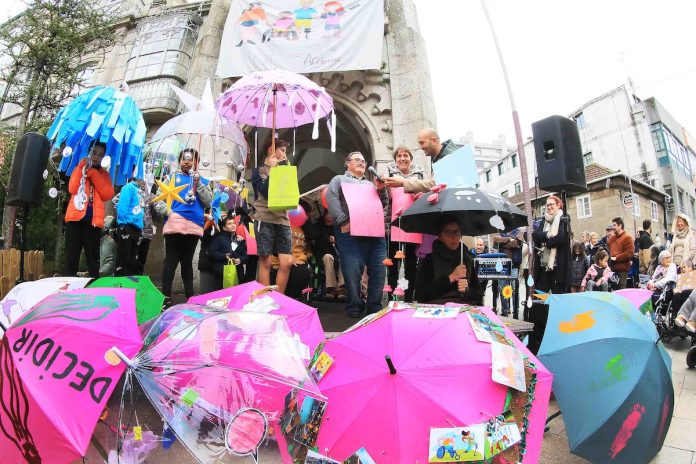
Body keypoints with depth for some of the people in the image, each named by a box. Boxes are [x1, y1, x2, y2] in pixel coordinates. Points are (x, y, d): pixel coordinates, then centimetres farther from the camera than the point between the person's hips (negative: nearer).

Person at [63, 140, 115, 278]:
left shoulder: (104, 174, 15)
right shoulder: (80, 169, 16)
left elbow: (108, 195, -4)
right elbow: (72, 189, -2)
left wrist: (93, 173, -5)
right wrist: (82, 168, -4)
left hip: (93, 219, 0)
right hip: (76, 217, 0)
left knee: (93, 259, 1)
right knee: (71, 257, 0)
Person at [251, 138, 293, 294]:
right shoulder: (259, 170, 7)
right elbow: (266, 191, -10)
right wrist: (272, 168, -1)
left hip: (283, 220, 5)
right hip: (265, 219, -5)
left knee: (287, 262, -3)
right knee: (266, 262, -3)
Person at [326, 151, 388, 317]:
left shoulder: (370, 184, 30)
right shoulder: (339, 180, 14)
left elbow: (384, 204, 23)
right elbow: (331, 199, -4)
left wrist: (381, 189, 5)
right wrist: (343, 222, -15)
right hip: (350, 232, -5)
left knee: (378, 271, 2)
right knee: (352, 272, -6)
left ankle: (375, 307, 15)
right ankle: (354, 308, 9)